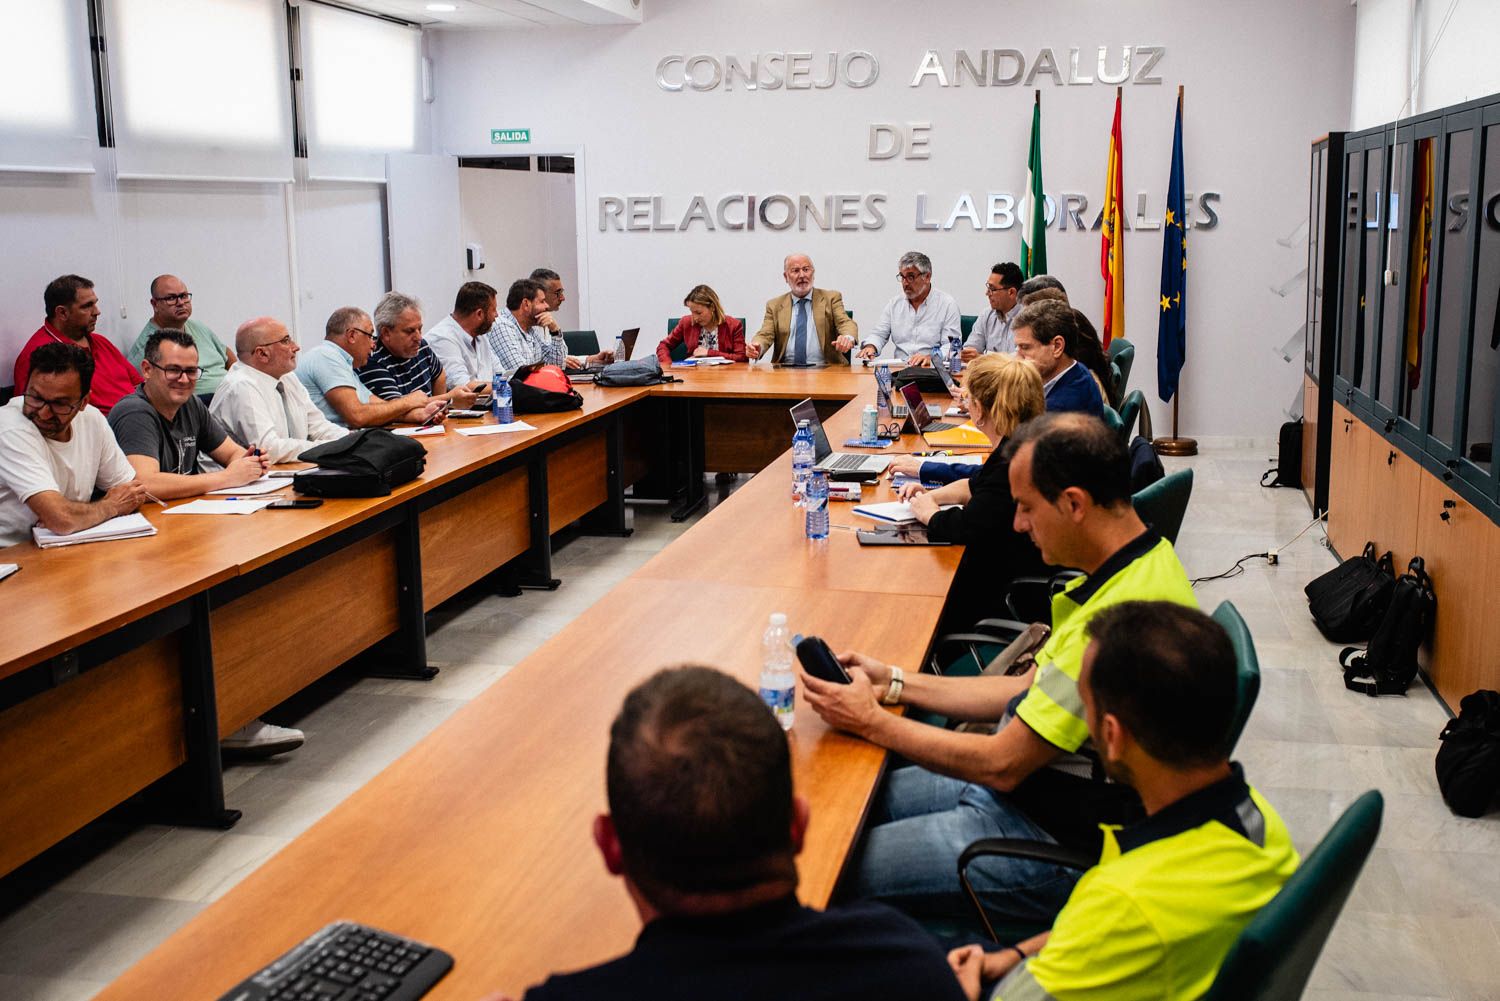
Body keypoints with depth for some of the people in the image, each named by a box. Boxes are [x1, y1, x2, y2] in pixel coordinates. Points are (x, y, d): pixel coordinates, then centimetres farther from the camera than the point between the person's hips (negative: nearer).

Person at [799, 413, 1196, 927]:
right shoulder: (1140, 559, 3)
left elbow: (1002, 764, -24)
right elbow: (1030, 690, 11)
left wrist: (872, 722, -13)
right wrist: (896, 683, 6)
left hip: (1058, 844, -10)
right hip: (1030, 783, 10)